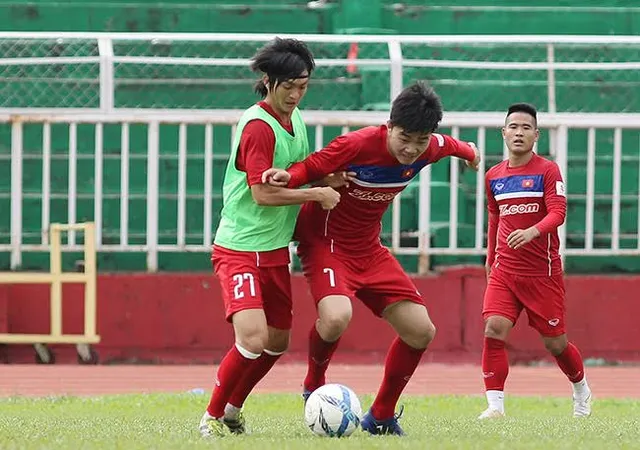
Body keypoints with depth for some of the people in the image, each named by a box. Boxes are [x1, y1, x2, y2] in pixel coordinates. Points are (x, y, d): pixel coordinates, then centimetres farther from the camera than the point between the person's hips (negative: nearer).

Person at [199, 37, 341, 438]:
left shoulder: (295, 121, 9)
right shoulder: (258, 125, -17)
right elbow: (263, 193, -21)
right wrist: (317, 194, -14)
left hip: (275, 250, 9)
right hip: (241, 249, -9)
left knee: (277, 341, 13)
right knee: (253, 337, -22)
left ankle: (233, 410, 31)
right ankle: (212, 417, -6)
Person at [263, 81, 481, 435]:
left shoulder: (430, 148, -9)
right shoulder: (357, 146, -28)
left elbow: (449, 145, 15)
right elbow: (309, 168, -17)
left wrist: (469, 152, 38)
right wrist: (287, 177, -40)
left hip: (369, 250, 7)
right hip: (326, 242, -7)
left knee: (421, 332, 2)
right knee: (336, 317, -34)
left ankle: (382, 416, 20)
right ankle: (314, 388, -2)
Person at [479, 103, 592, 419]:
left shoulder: (548, 170, -6)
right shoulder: (493, 176, 9)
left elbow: (558, 212, -17)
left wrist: (532, 232, -35)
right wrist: (490, 259, 25)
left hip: (543, 272, -3)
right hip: (504, 271, 3)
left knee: (554, 342, 6)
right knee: (494, 329, -17)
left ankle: (581, 389, 34)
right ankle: (495, 404, -16)